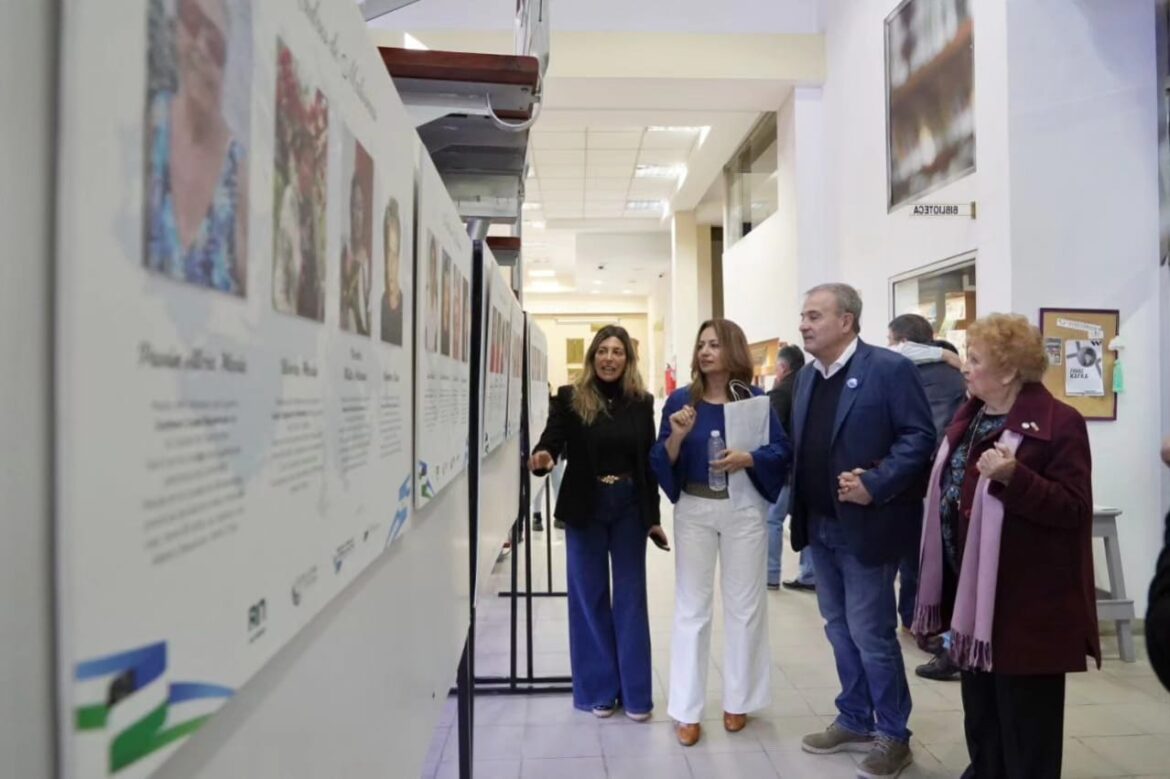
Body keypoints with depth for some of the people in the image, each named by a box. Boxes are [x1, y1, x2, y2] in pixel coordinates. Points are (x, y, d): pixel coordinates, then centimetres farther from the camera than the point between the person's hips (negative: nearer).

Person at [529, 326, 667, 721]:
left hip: (629, 508, 2)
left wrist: (653, 517, 4)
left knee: (631, 596, 9)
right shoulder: (570, 398, -4)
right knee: (589, 597, 8)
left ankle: (635, 693, 21)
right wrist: (543, 457, -36)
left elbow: (649, 462, 5)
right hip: (585, 509, -1)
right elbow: (551, 441, -11)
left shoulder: (642, 402, 2)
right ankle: (598, 689, 23)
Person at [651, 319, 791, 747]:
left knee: (744, 604, 10)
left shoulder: (756, 400, -2)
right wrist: (677, 437, -22)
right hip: (693, 509, 0)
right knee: (691, 606, 5)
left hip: (743, 509, 0)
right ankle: (687, 710, 15)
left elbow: (782, 451, -2)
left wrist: (747, 459, -19)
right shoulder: (680, 400, -2)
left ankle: (738, 700, 28)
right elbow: (662, 462, -3)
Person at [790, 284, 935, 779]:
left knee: (871, 632, 1)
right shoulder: (806, 377, 11)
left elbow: (919, 437, -14)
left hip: (865, 526, -7)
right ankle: (855, 722, 33)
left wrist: (875, 485, -22)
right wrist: (800, 506, 4)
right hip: (820, 526, 7)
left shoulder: (890, 369, -11)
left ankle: (893, 736, 21)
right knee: (840, 629, 17)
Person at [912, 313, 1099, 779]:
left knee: (1024, 714, 7)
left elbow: (1074, 509, -20)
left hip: (1025, 601, -8)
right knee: (979, 704, 22)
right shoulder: (970, 416, 10)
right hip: (971, 590, 8)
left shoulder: (1058, 423, -15)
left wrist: (1013, 477, -34)